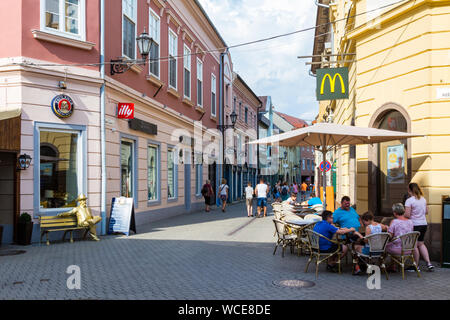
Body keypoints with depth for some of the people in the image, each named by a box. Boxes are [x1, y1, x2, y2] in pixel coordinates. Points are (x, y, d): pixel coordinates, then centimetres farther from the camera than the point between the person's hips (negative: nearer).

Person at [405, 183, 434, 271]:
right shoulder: (423, 199, 7)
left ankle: (416, 265, 12)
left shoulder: (409, 200, -15)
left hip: (414, 225, -6)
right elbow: (426, 212, 16)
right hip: (424, 224, 7)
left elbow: (407, 215, -20)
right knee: (421, 244, 18)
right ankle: (429, 263, 14)